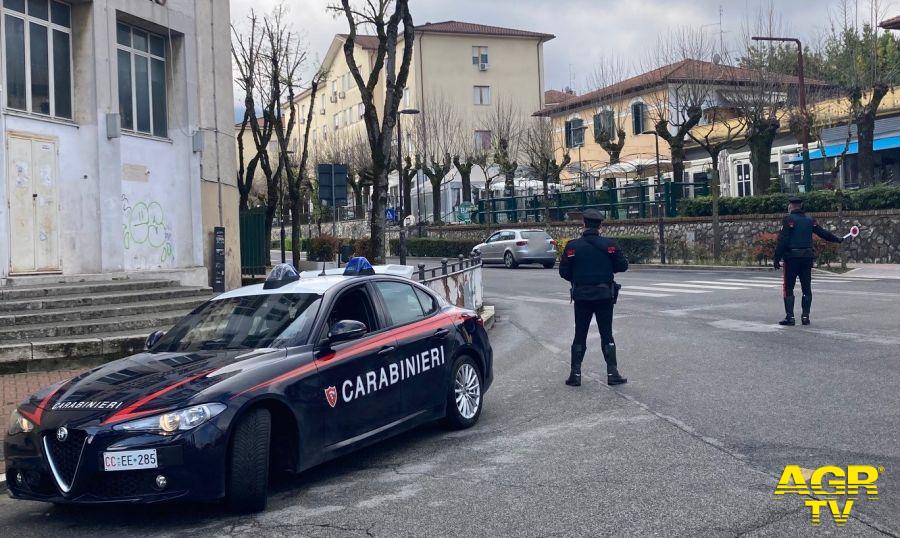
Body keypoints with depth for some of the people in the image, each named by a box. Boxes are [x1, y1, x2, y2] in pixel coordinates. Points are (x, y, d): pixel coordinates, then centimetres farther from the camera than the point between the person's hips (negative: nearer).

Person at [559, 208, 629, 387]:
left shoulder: (573, 246, -6)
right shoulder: (609, 245, -6)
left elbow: (564, 272, -6)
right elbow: (623, 265, -3)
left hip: (581, 296, 0)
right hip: (605, 296, 0)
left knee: (580, 336, 9)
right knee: (607, 335, 8)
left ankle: (575, 374, 8)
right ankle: (612, 373, 6)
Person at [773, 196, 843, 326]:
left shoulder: (788, 219, -7)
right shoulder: (810, 220, 9)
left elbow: (782, 241, -13)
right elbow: (823, 233, 17)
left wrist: (777, 258, -11)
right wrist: (838, 239, 33)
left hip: (792, 258, -5)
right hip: (807, 257, 5)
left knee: (788, 288, 1)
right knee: (807, 288, 12)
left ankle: (790, 317, -2)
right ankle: (805, 316, 12)